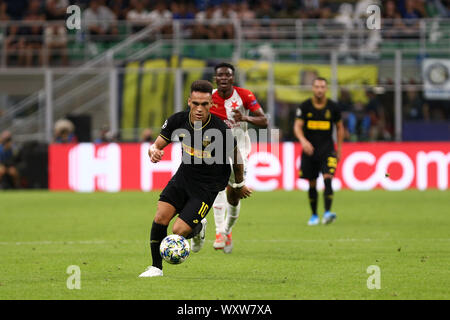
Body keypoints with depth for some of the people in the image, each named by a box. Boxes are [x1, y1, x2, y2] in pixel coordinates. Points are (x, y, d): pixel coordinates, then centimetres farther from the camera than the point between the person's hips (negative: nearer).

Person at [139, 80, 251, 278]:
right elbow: (157, 145, -2)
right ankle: (156, 267, 3)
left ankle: (198, 228, 24)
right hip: (183, 177, 4)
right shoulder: (178, 120, -11)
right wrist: (154, 152, -27)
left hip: (207, 186, -4)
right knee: (161, 217, -14)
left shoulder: (220, 130, -23)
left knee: (178, 231, -13)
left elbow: (235, 157, -5)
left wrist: (240, 184, 10)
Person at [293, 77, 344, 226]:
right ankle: (314, 215, 21)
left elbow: (340, 127, 12)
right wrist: (303, 140, -30)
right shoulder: (304, 106, -2)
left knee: (327, 179, -19)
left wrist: (339, 149, 9)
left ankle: (327, 213, -27)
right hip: (309, 150, 1)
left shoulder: (333, 107, 1)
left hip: (327, 150, -1)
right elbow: (297, 126, -10)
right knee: (312, 184, 7)